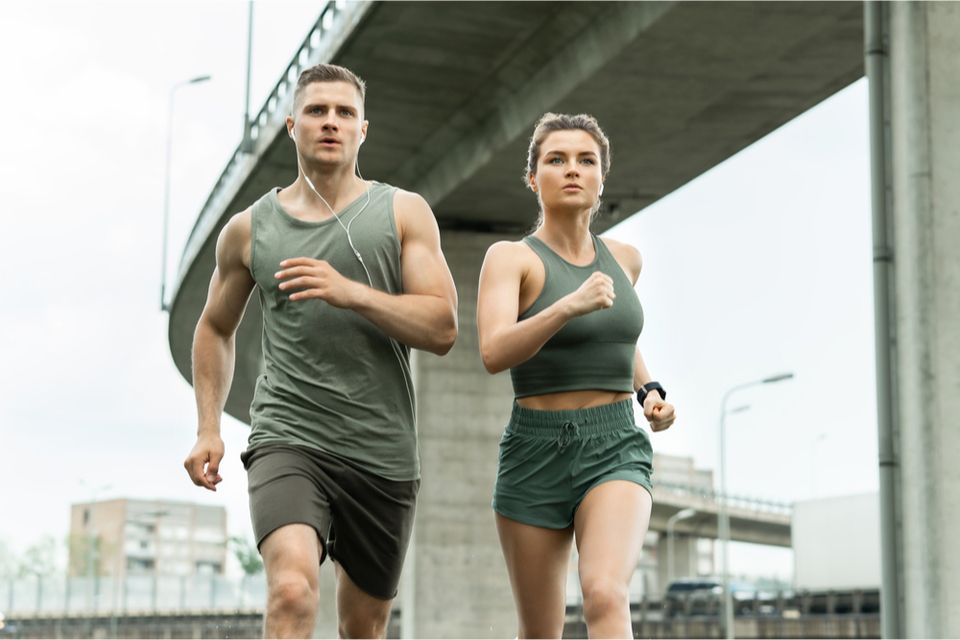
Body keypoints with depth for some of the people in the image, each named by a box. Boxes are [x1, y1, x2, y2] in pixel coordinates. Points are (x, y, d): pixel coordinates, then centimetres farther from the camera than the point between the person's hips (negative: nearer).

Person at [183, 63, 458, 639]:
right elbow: (216, 328, 23)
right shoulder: (250, 229, 8)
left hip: (384, 454, 2)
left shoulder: (403, 212, 4)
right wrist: (209, 429, 12)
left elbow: (442, 329, -5)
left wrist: (350, 293, -20)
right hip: (288, 439, -1)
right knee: (292, 591, -27)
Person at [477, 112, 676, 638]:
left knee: (605, 596, -26)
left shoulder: (624, 258, 10)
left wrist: (649, 390, 13)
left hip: (616, 449, 1)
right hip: (535, 454, -1)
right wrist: (571, 304, -34)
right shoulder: (510, 257, -4)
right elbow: (494, 353, -21)